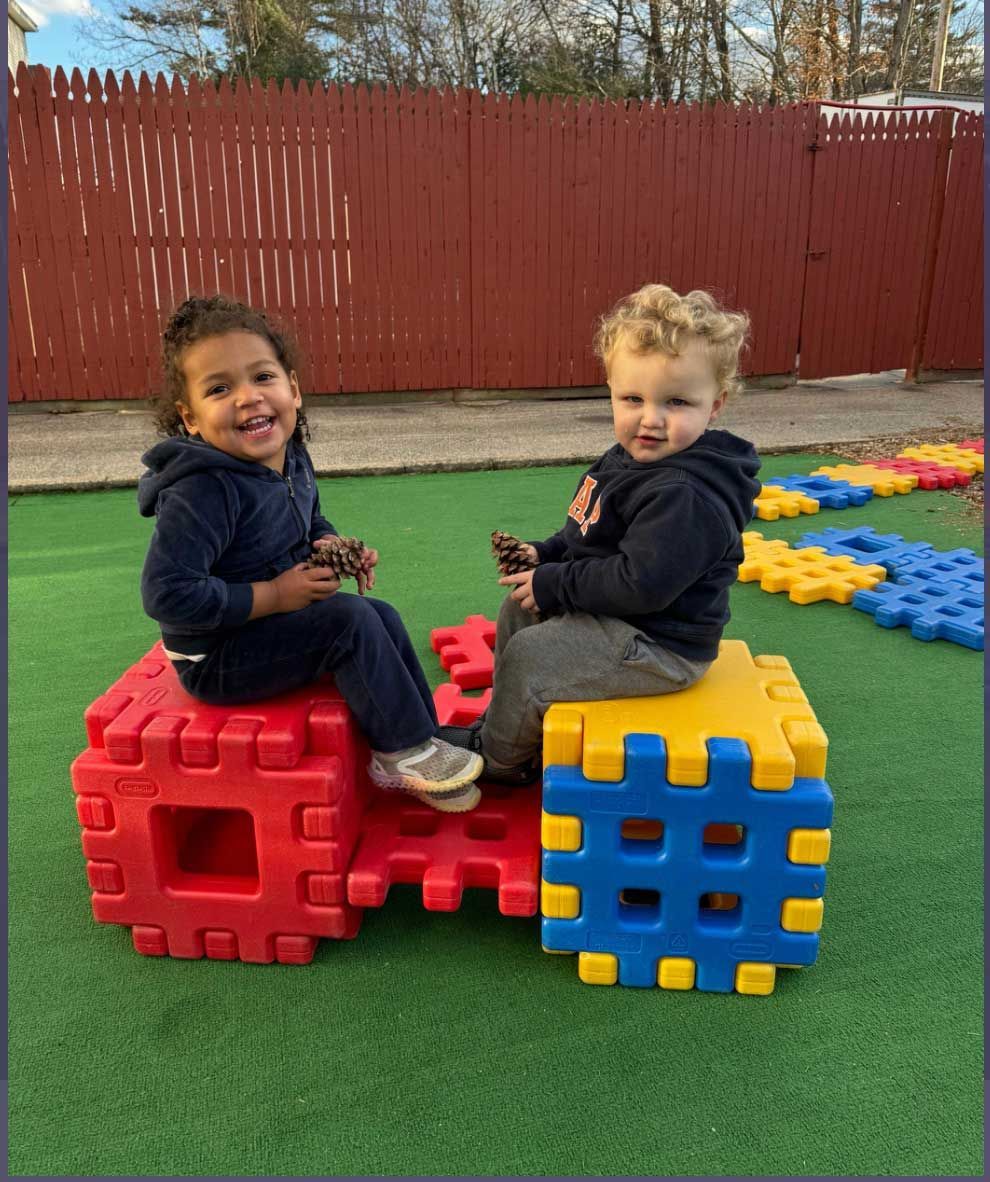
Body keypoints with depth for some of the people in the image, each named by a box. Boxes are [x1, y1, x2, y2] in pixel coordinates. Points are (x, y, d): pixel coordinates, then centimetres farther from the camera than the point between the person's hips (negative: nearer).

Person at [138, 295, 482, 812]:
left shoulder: (291, 460, -2)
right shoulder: (202, 492, -28)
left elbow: (312, 524, 18)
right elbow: (166, 593, -32)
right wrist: (274, 595, -26)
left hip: (266, 627, 8)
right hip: (215, 659, -8)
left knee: (383, 616, 1)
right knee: (350, 618, -22)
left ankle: (421, 738, 9)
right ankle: (403, 751, -7)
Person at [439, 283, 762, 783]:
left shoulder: (686, 496, -30)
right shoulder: (631, 459, 4)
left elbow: (640, 584, -34)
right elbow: (591, 537, 18)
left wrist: (556, 584, -23)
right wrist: (546, 554, 3)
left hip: (658, 645, -11)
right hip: (611, 612, 11)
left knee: (526, 658, -11)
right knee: (517, 611, 20)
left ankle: (499, 758, 17)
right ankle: (503, 721, 33)